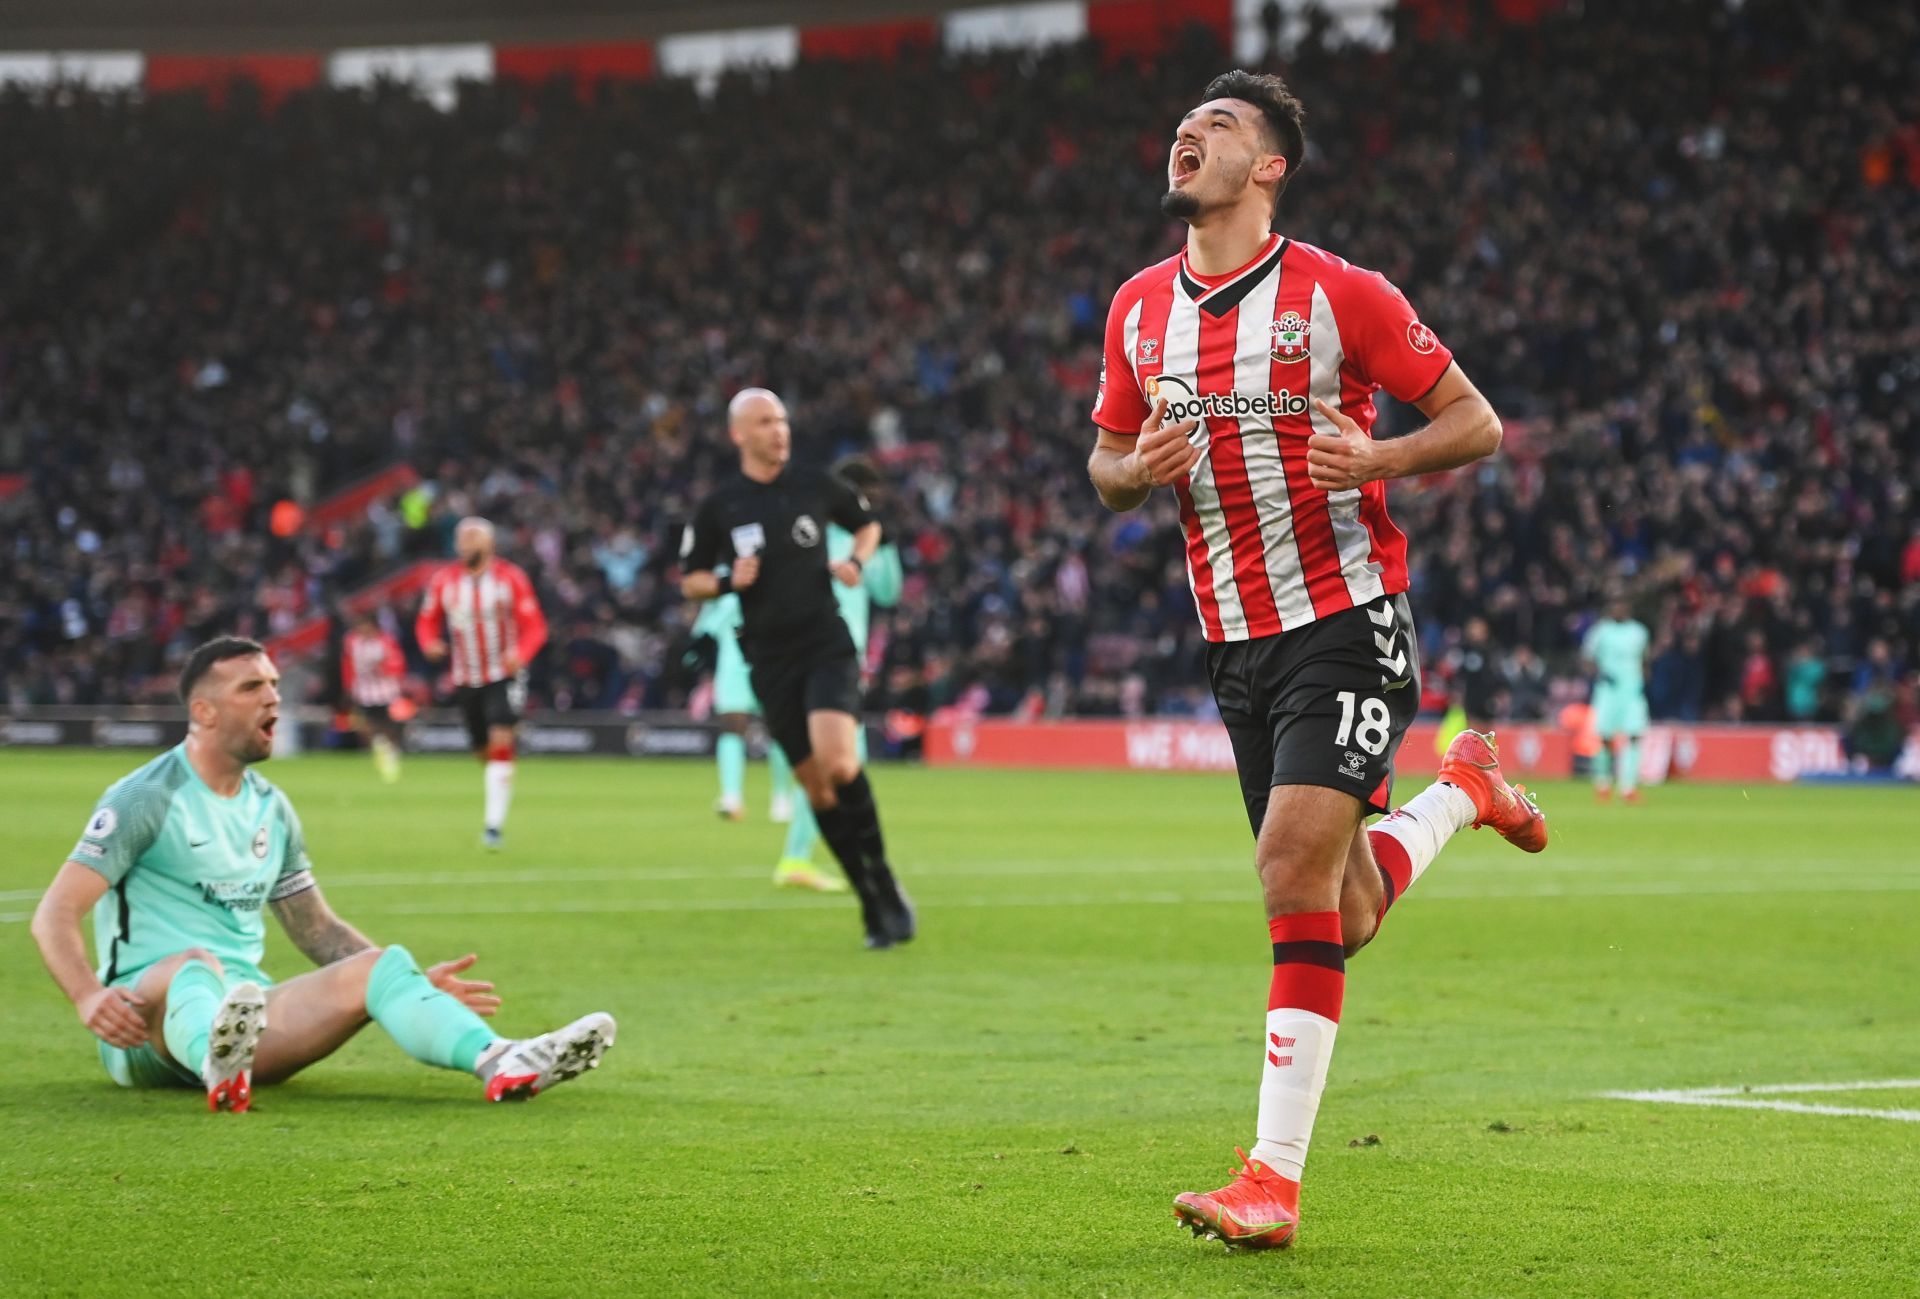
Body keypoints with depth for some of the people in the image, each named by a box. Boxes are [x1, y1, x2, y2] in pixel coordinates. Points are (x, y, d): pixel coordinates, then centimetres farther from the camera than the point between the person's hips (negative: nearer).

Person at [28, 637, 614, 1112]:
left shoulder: (271, 808, 18)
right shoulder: (145, 798, -3)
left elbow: (318, 930, 27)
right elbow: (55, 913, -11)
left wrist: (414, 978, 15)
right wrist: (88, 997, -31)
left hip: (250, 1010, 6)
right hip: (149, 1019, -6)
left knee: (380, 964, -15)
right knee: (197, 963, -39)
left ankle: (499, 1063, -42)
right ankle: (219, 1064, -76)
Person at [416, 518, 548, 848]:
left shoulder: (510, 577, -7)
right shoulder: (443, 581, 1)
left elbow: (534, 625, -5)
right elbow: (427, 621, 11)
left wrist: (520, 654, -25)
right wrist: (430, 643, -12)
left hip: (504, 676, -4)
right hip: (466, 681, 4)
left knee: (500, 742, -19)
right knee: (484, 751, 9)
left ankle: (494, 823, -21)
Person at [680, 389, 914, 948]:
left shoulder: (816, 486, 3)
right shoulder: (718, 508, 1)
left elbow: (868, 524, 21)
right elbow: (689, 581, 10)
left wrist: (856, 561, 1)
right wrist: (727, 581, -10)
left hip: (827, 645, -1)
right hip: (771, 662, 1)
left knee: (837, 762, -23)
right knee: (816, 787, 2)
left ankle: (884, 885, -9)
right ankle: (875, 904, 13)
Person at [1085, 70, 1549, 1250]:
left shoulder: (1339, 294, -8)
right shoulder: (1139, 310, 7)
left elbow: (1477, 423, -3)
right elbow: (1108, 470, 18)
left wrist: (1375, 458, -21)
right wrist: (1140, 467, -6)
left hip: (1347, 620, -6)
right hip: (1238, 645, 6)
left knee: (1296, 867, -19)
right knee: (1343, 917, 9)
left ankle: (1276, 1177, -16)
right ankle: (1461, 788, 41)